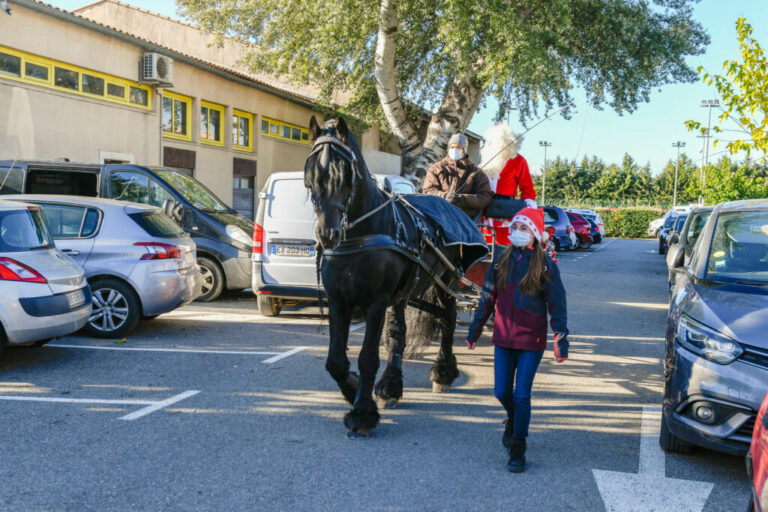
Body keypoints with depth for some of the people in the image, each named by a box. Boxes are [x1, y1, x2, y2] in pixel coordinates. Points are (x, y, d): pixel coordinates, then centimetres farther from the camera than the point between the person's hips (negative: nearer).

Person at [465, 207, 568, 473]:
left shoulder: (545, 266, -6)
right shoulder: (501, 262, 5)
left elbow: (557, 305, -5)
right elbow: (487, 299, 12)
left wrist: (561, 339, -11)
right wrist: (474, 330, 16)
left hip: (531, 341, -4)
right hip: (503, 339, 4)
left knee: (521, 395, -4)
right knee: (502, 392, 10)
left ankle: (517, 450, 10)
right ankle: (513, 421, 43)